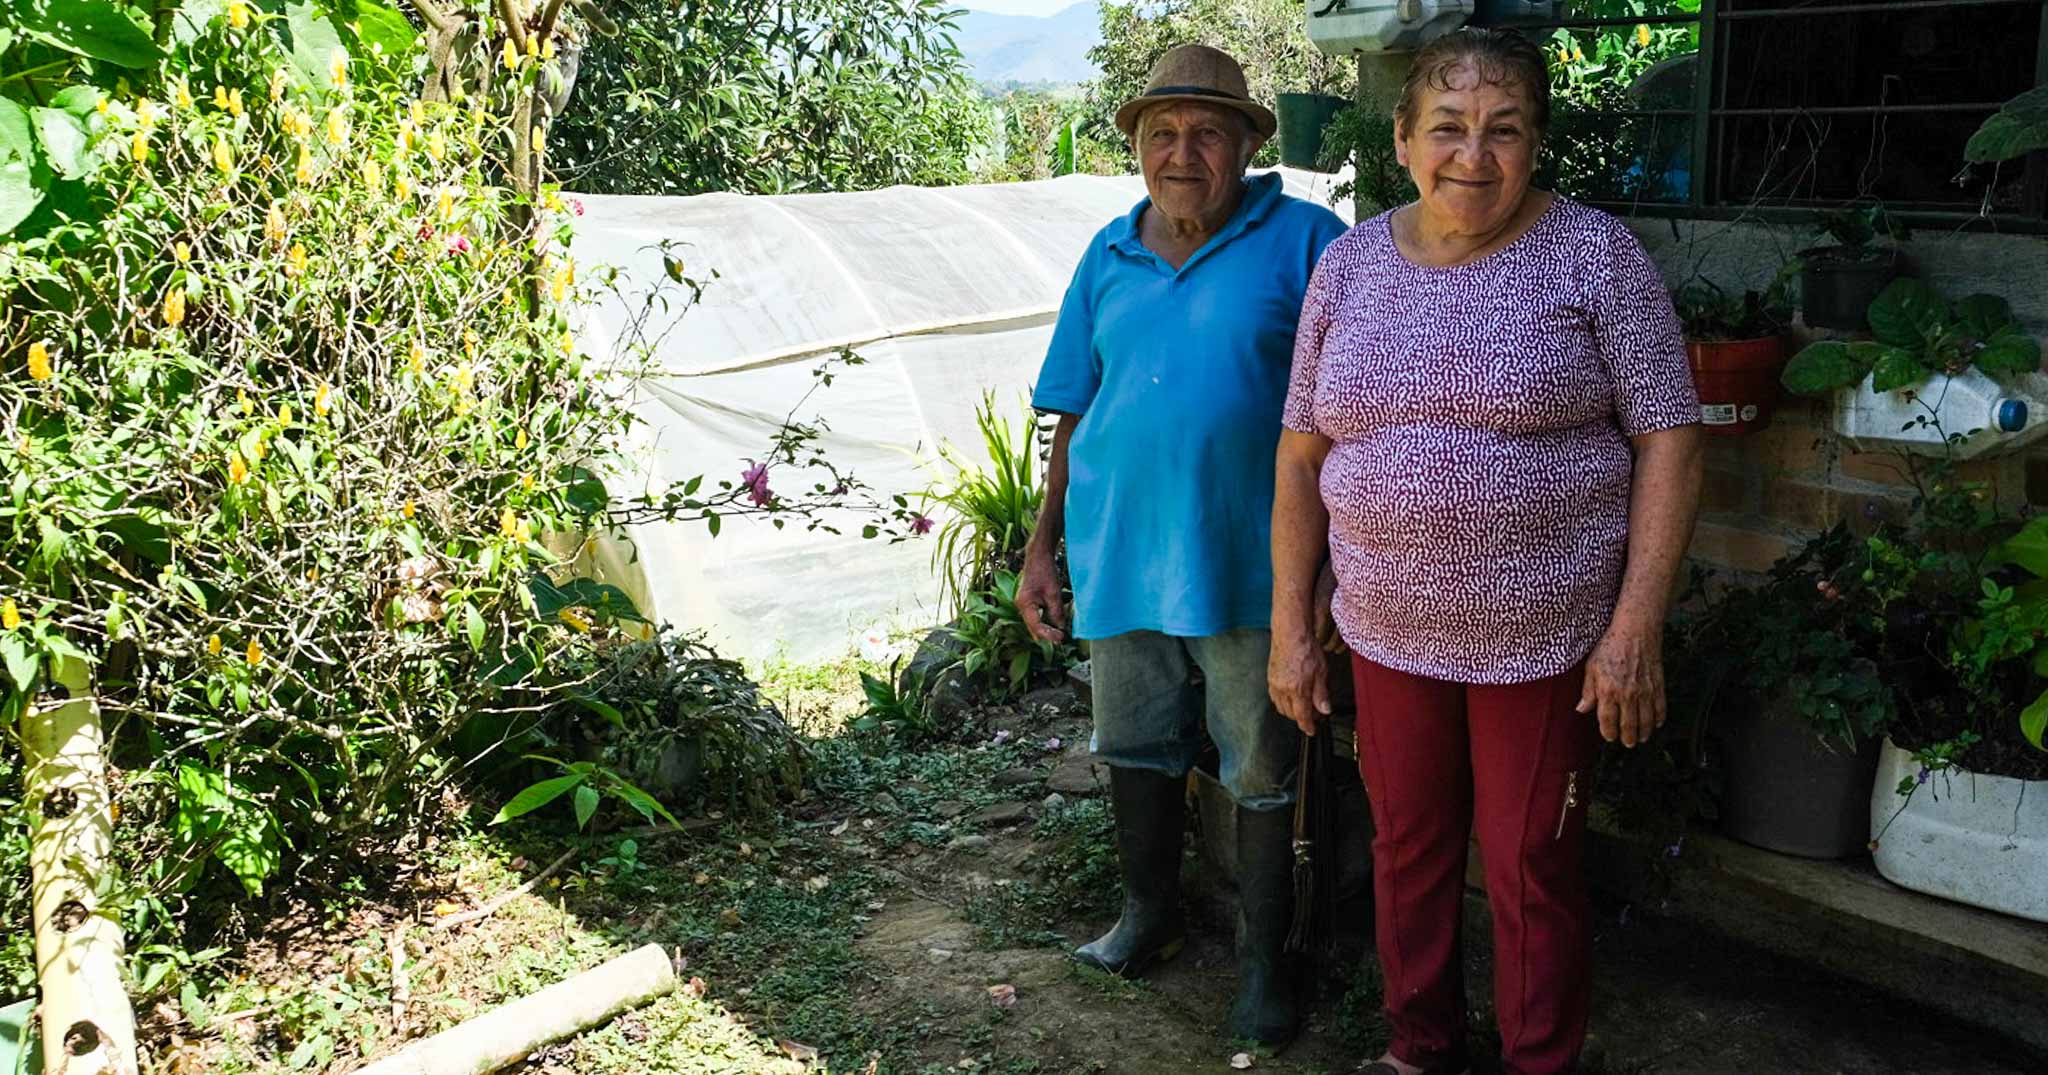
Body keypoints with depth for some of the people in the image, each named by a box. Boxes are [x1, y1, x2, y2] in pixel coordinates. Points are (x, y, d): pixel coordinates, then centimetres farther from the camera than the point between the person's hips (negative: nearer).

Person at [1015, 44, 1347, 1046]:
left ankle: (1261, 960, 25)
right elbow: (1074, 414, 12)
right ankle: (1150, 912, 41)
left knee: (1262, 773, 7)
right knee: (1135, 748, 18)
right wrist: (1041, 548, 9)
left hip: (1248, 560, -4)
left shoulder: (1302, 239, -4)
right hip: (1118, 552, 4)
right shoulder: (1109, 255, 9)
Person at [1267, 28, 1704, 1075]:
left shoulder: (1594, 254, -7)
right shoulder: (1349, 264, 3)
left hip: (1546, 637, -3)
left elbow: (1667, 440, -8)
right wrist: (1290, 626, 4)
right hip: (1387, 632, 4)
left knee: (1531, 873, 8)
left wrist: (1636, 627, -14)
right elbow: (1302, 453, 6)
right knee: (1406, 850, 17)